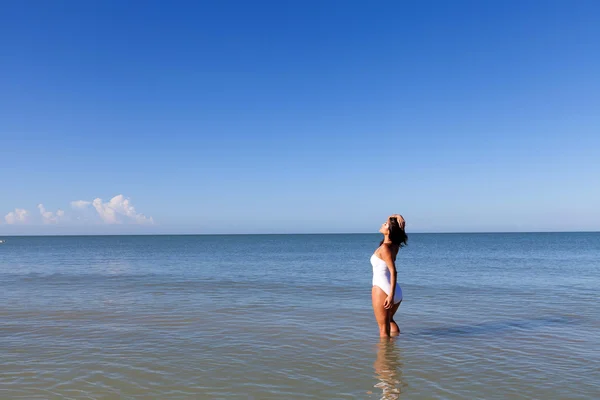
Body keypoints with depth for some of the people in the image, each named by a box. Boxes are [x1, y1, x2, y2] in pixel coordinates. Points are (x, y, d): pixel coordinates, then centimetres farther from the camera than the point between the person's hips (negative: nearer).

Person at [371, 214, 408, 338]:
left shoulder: (384, 247, -18)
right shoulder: (394, 245, 3)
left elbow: (393, 271, -25)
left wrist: (391, 295, -28)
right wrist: (398, 217, -7)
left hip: (382, 290, -8)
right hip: (397, 292, 8)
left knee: (384, 328, 5)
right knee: (389, 319, 32)